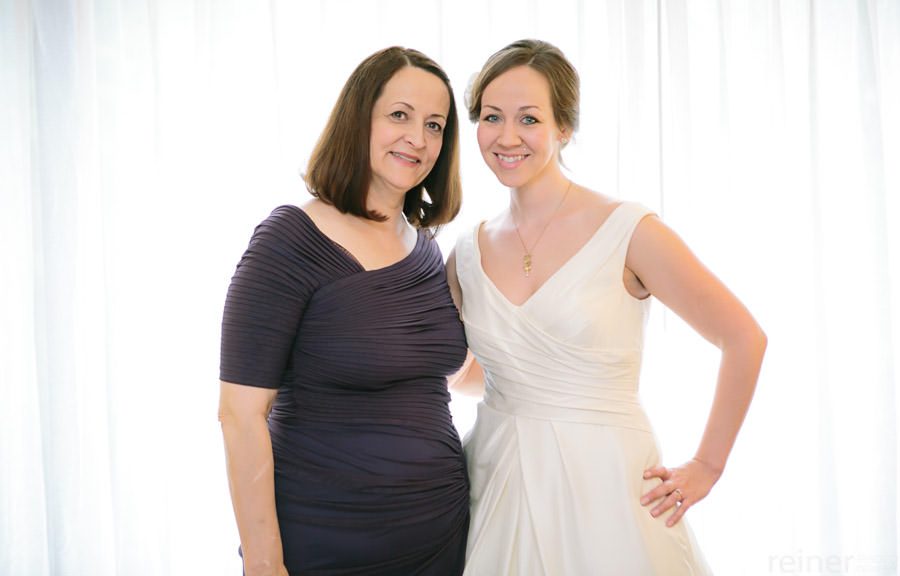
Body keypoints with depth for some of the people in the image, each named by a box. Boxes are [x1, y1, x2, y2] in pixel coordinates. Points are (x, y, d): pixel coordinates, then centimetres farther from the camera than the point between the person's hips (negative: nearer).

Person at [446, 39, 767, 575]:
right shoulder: (469, 253, 3)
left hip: (603, 487, -3)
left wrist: (706, 467, -3)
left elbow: (744, 338, -5)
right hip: (497, 488, 4)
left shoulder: (628, 231, -11)